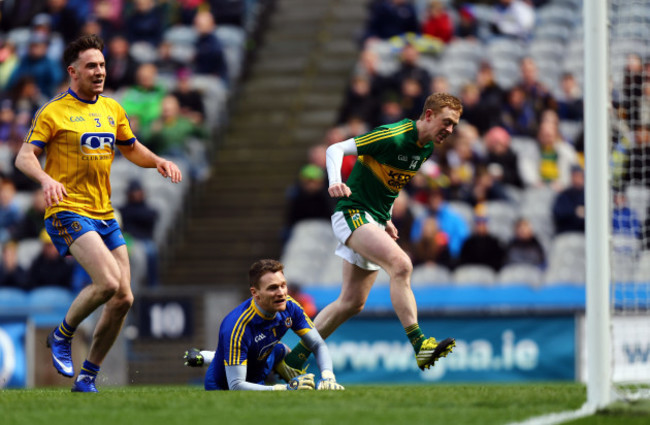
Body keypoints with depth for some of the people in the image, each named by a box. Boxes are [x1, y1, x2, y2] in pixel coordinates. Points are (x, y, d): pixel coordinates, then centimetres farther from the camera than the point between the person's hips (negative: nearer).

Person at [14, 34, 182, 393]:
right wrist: (45, 179, -30)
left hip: (104, 215, 7)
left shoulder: (112, 110, 14)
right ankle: (61, 336, 0)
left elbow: (131, 149, 28)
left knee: (123, 298, 0)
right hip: (68, 212, -7)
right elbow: (24, 157, -9)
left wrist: (158, 161, 7)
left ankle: (87, 378, 13)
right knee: (108, 281, -25)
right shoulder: (53, 112, -5)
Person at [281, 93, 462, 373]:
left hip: (375, 221, 9)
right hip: (353, 213, -9)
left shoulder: (426, 148, 8)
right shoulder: (392, 136, -19)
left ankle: (296, 356, 19)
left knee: (352, 303, 9)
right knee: (401, 264, -29)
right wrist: (335, 182, -34)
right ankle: (419, 345, -33)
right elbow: (336, 149, -17)